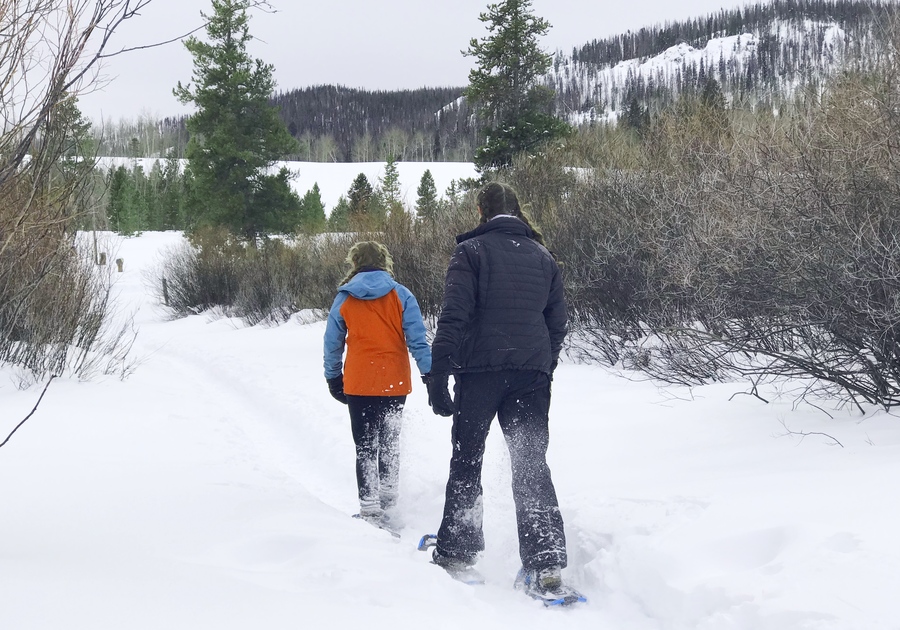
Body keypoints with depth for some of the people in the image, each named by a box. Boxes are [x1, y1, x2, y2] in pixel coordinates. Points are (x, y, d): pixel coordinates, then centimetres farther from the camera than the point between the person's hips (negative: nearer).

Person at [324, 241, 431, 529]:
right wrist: (430, 375, -2)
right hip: (395, 382, 1)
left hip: (358, 384, -1)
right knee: (389, 443, 17)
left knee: (365, 447, 4)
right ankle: (388, 501, 20)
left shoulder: (344, 300, 0)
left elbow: (332, 344, 6)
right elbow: (417, 340, -6)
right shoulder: (401, 296, -3)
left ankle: (370, 508, -4)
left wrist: (333, 380, 17)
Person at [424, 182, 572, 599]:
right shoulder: (543, 257, 14)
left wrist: (438, 376, -12)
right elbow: (557, 324, 15)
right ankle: (547, 565, -7)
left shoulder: (471, 251, -2)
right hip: (532, 375, 4)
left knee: (466, 460, 10)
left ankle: (456, 552, 14)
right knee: (532, 464, 3)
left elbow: (454, 317, -11)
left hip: (480, 368, -3)